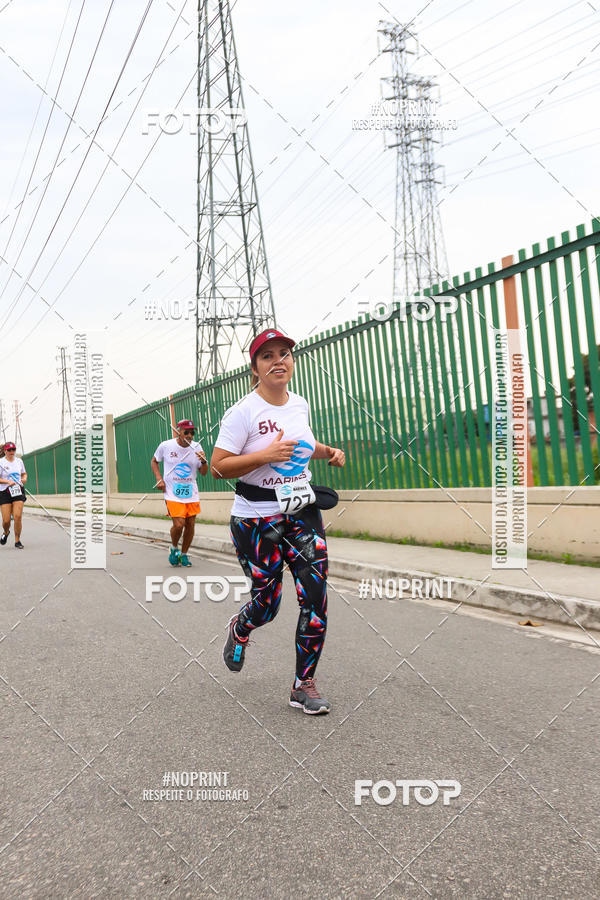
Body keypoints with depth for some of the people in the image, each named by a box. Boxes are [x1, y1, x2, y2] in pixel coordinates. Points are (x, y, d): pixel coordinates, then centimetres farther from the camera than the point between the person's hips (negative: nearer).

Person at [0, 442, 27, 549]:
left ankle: (17, 541, 3)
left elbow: (24, 474, 24)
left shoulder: (19, 461, 11)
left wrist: (24, 479, 2)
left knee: (18, 516, -11)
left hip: (18, 491, 3)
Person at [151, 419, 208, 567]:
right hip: (172, 493, -3)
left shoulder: (196, 447, 1)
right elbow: (154, 461, 12)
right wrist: (159, 479, -1)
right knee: (178, 524, -15)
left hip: (191, 493, 3)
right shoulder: (165, 446, -6)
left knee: (190, 524, 4)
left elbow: (203, 473, 4)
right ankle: (174, 548, 15)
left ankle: (184, 554, 25)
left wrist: (203, 461, -17)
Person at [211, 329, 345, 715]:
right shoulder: (243, 411, -12)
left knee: (316, 599, -4)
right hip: (256, 519, -5)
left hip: (303, 513, 5)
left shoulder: (300, 403, 8)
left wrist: (328, 452, 10)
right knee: (267, 603, 4)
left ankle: (304, 685, 13)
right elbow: (218, 466, -15)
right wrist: (266, 455, -25)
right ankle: (238, 629, 43)